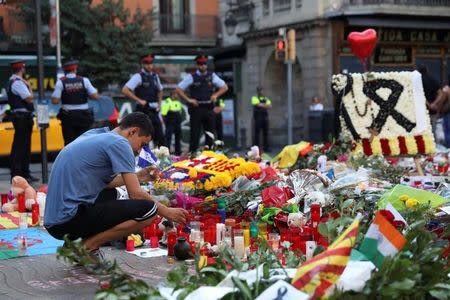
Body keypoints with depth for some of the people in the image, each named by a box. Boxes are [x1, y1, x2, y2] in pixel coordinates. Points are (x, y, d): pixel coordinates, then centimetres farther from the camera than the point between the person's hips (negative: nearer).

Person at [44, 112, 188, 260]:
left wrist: (137, 176, 25)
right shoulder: (119, 143, -7)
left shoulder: (93, 134, 18)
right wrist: (167, 212, 5)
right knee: (148, 209, -13)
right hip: (71, 219, -9)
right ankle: (87, 247, -7)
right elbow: (135, 194, -8)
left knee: (110, 194, 35)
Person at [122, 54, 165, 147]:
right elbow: (125, 90, -18)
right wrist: (139, 100, -17)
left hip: (154, 111, 6)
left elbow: (160, 90, 28)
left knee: (160, 136, 8)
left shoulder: (155, 76, 11)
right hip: (143, 109, -6)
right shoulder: (138, 76, -9)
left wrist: (159, 103, 14)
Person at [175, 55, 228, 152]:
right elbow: (178, 89, 0)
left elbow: (225, 87, 12)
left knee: (210, 134, 6)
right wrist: (188, 99, -8)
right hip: (196, 108, -3)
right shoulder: (191, 77, -1)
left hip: (209, 109, 3)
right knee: (195, 134, -2)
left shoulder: (212, 76, 7)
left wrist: (216, 95, -4)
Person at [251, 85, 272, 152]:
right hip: (258, 118, -5)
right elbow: (259, 105, -13)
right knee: (257, 133, -5)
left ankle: (266, 147, 12)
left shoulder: (266, 98, 18)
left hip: (265, 117, 5)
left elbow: (270, 106, 4)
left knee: (266, 133, 5)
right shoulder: (254, 98, 3)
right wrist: (266, 105, -2)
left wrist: (262, 105, -10)